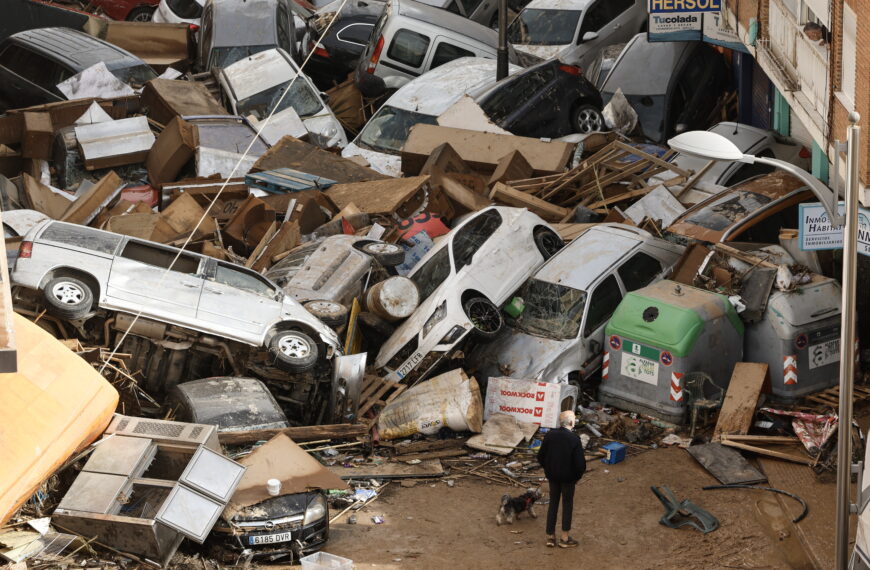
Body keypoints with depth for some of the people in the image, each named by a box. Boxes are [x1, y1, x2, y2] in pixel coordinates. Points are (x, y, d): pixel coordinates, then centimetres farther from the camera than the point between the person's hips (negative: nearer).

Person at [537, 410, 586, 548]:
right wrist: (577, 477, -1)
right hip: (568, 478, -4)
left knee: (553, 503, 17)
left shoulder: (550, 435, -8)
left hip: (552, 476, 4)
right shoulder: (574, 439, -21)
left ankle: (550, 536, 21)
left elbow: (541, 457, 0)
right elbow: (580, 462, -20)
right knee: (567, 505, 12)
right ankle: (565, 538, 18)